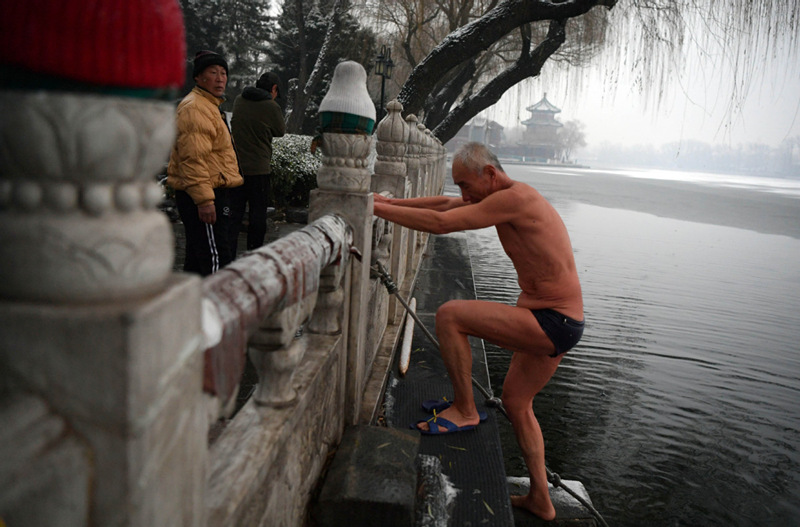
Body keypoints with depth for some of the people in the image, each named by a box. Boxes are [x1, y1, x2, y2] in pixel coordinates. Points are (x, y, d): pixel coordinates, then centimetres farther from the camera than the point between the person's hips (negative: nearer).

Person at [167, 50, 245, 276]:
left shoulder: (211, 106, 22)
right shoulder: (194, 108, -13)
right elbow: (193, 158, -23)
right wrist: (204, 199, -28)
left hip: (220, 195, 11)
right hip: (205, 197, -11)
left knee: (198, 261, 17)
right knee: (215, 261, -12)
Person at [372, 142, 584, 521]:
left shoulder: (515, 197, -19)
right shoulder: (511, 197, 11)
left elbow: (441, 223, -25)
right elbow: (445, 204, 18)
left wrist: (377, 208, -18)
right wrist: (392, 202, 14)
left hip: (553, 324, -11)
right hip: (552, 323, 11)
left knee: (449, 315, -17)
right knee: (516, 403, 22)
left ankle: (464, 410, 0)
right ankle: (540, 500, 35)